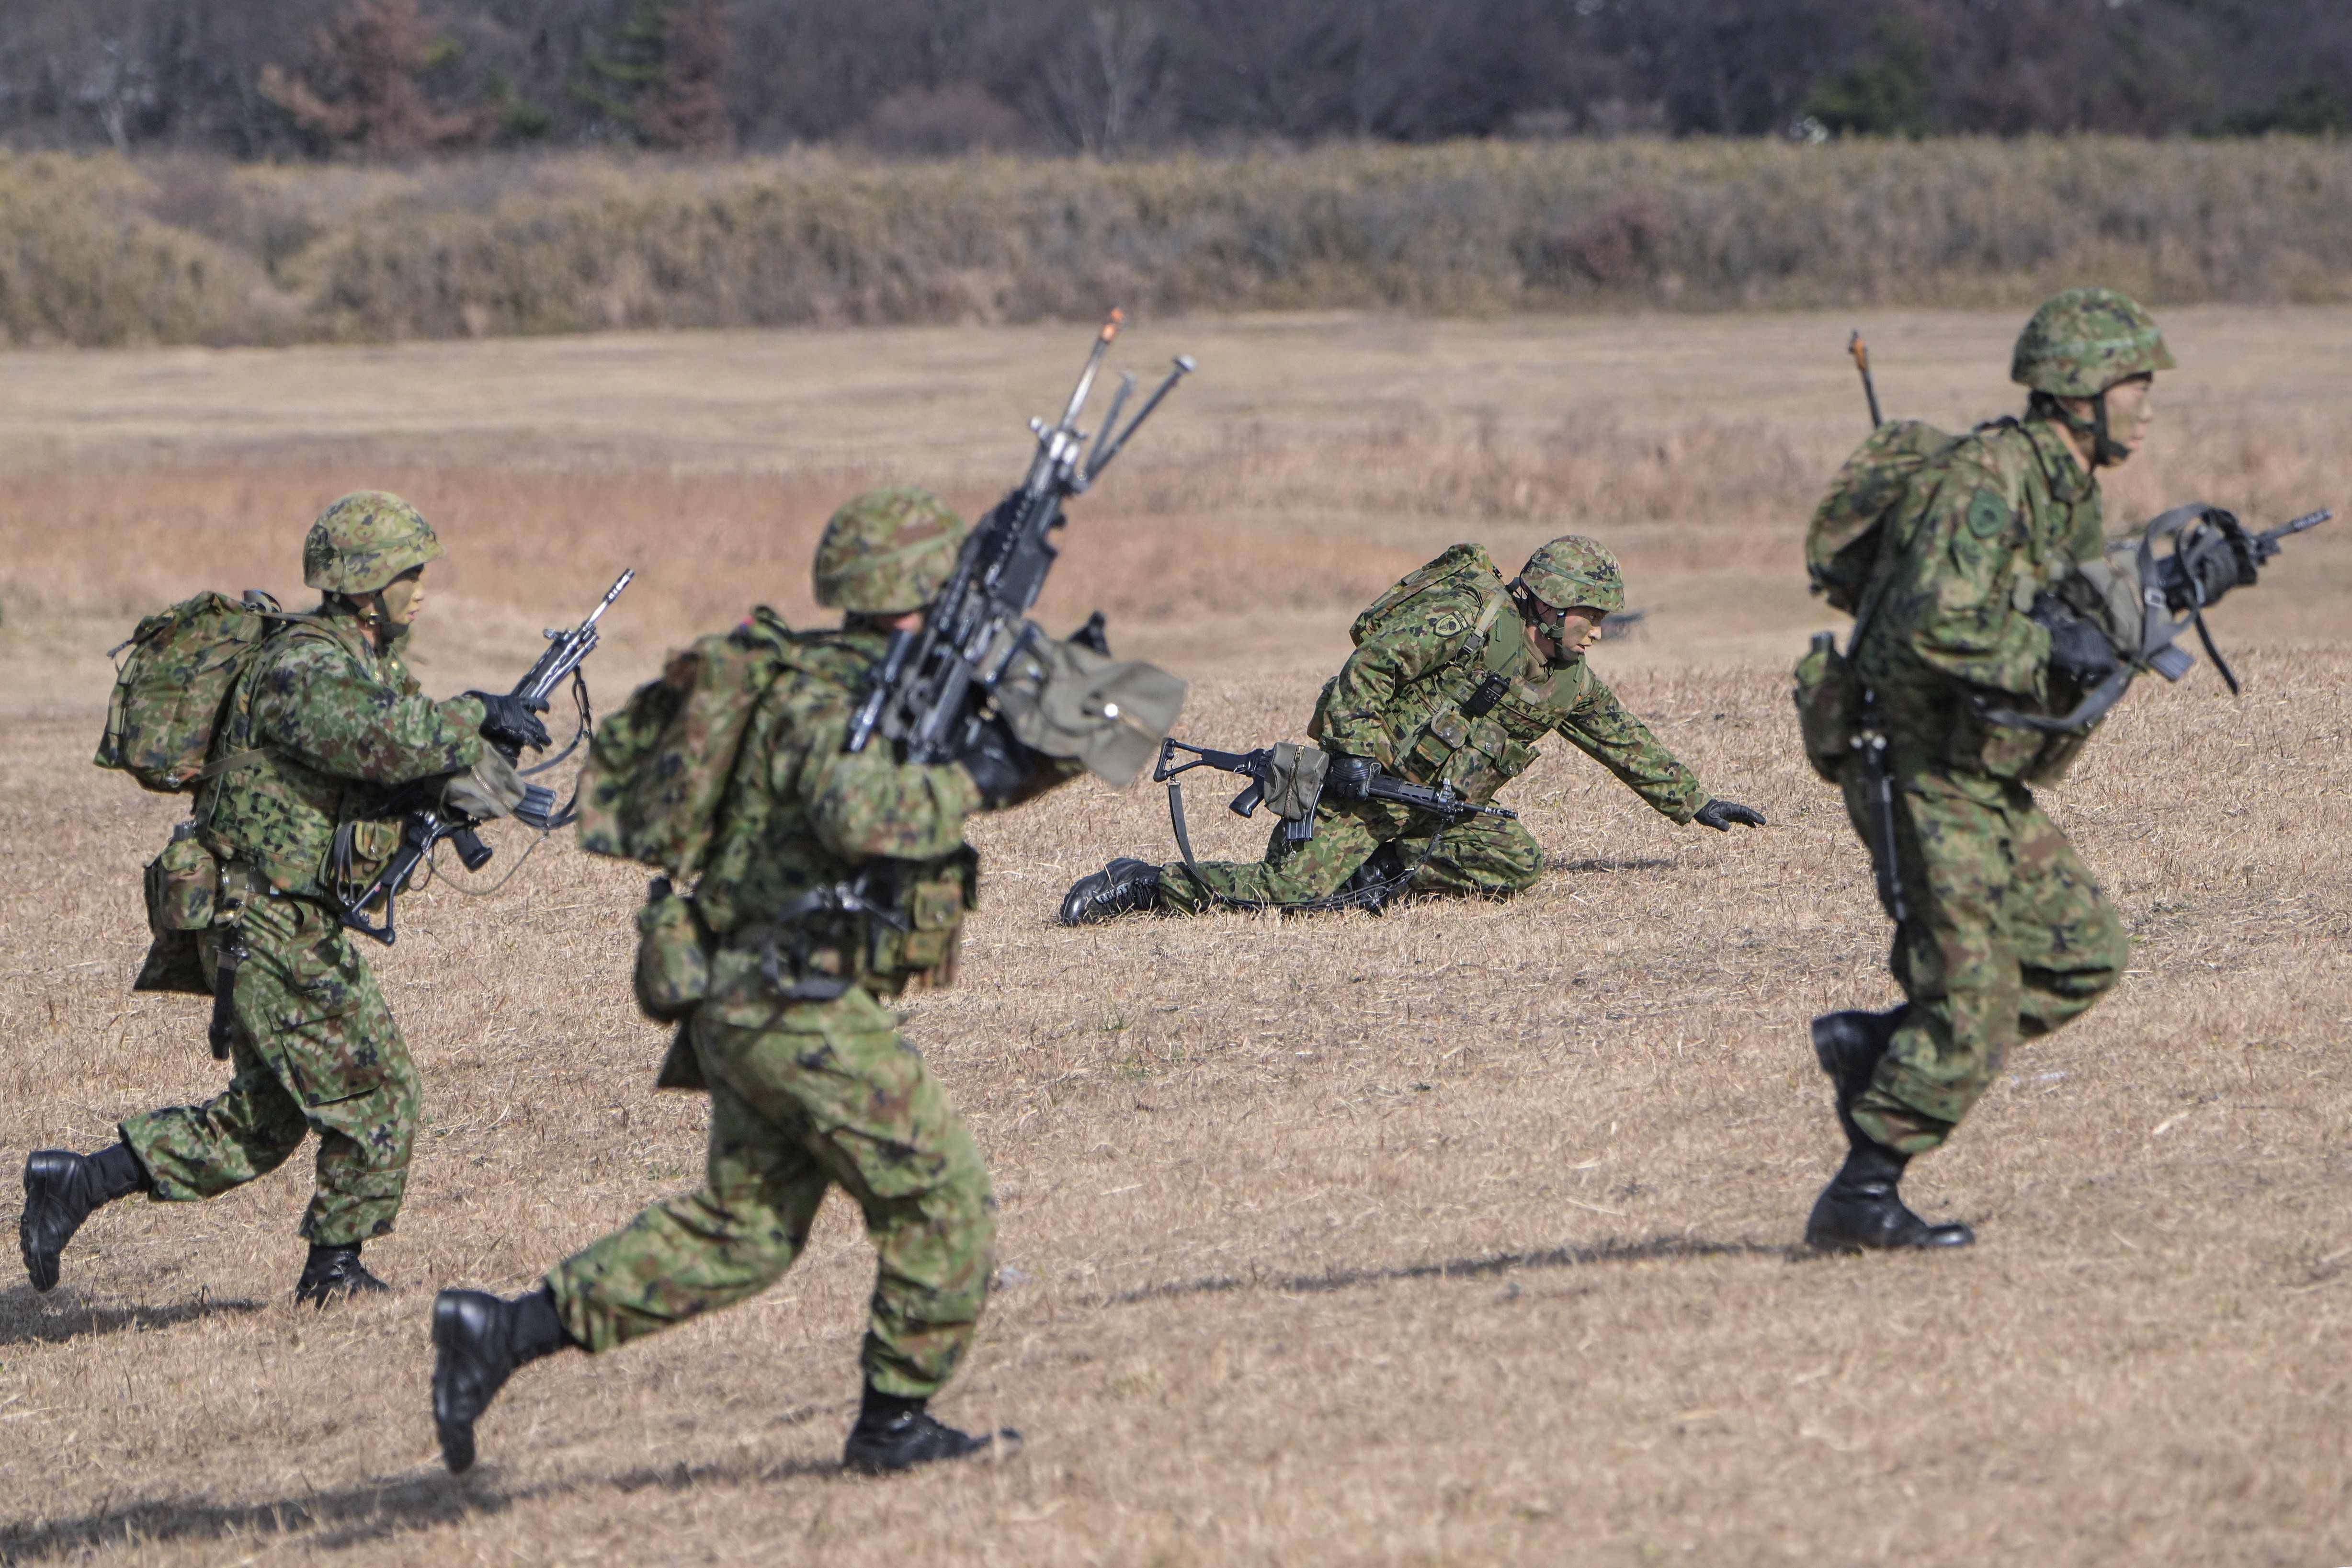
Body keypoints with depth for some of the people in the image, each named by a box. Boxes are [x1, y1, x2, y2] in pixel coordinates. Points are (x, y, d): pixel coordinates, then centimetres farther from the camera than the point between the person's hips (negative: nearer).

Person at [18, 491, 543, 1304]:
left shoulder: (369, 661, 13)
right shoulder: (303, 671, -19)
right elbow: (385, 742, -33)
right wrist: (476, 715, -21)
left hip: (301, 922, 10)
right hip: (271, 923, -10)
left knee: (262, 1122, 13)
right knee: (374, 1094, -3)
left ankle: (74, 1183, 12)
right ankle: (334, 1270, 10)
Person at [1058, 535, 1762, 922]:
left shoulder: (1570, 683, 11)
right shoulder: (1473, 616, -14)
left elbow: (1630, 746, 24)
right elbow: (1371, 664, -17)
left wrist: (1698, 804, 26)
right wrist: (1357, 750, -24)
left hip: (1434, 808, 8)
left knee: (1518, 860, -14)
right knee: (1289, 890, -23)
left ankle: (1385, 873, -10)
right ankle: (1138, 885, -8)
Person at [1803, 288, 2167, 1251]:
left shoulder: (2073, 494, 11)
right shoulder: (1988, 479, -20)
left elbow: (2087, 610, 17)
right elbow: (1936, 627, -32)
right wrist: (2054, 649, -22)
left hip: (1990, 782, 10)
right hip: (1922, 772, -10)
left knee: (2086, 954, 8)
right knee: (1973, 1008, -9)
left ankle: (1876, 1046, 13)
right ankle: (1861, 1199, 0)